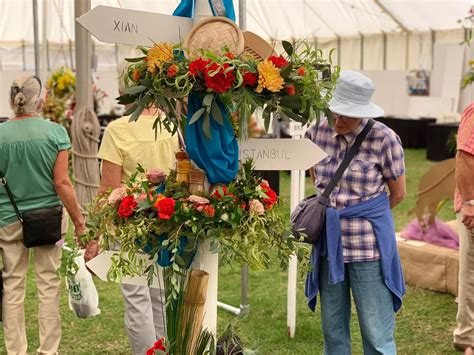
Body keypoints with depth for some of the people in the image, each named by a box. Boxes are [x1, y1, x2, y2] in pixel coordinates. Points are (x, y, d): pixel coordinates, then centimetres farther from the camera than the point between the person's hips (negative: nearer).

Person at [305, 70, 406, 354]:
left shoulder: (383, 139, -14)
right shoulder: (318, 132, -1)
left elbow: (398, 194, -3)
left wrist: (364, 218, 5)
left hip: (368, 245, -5)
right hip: (329, 242, 5)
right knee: (333, 328, 16)